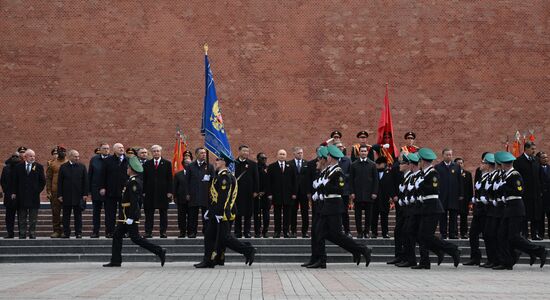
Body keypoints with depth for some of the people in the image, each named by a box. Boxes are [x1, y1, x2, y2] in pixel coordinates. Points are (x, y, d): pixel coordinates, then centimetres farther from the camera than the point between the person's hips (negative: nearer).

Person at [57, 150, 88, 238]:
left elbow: (85, 181, 4)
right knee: (66, 216, 5)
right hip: (66, 196, 0)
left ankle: (78, 233, 10)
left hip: (78, 196, 0)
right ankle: (66, 233, 11)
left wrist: (85, 194, -3)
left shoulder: (82, 167, 5)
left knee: (78, 216, 5)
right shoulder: (63, 167, 3)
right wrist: (59, 195, -3)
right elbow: (60, 182, 3)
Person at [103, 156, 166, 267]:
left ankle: (159, 251, -6)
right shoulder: (137, 181, 13)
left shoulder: (133, 182, -18)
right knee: (117, 236, 12)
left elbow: (134, 201, -24)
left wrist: (131, 217, -24)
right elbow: (139, 200, 18)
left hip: (129, 215, -10)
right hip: (126, 216, 10)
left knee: (135, 238, -7)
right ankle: (115, 261, 15)